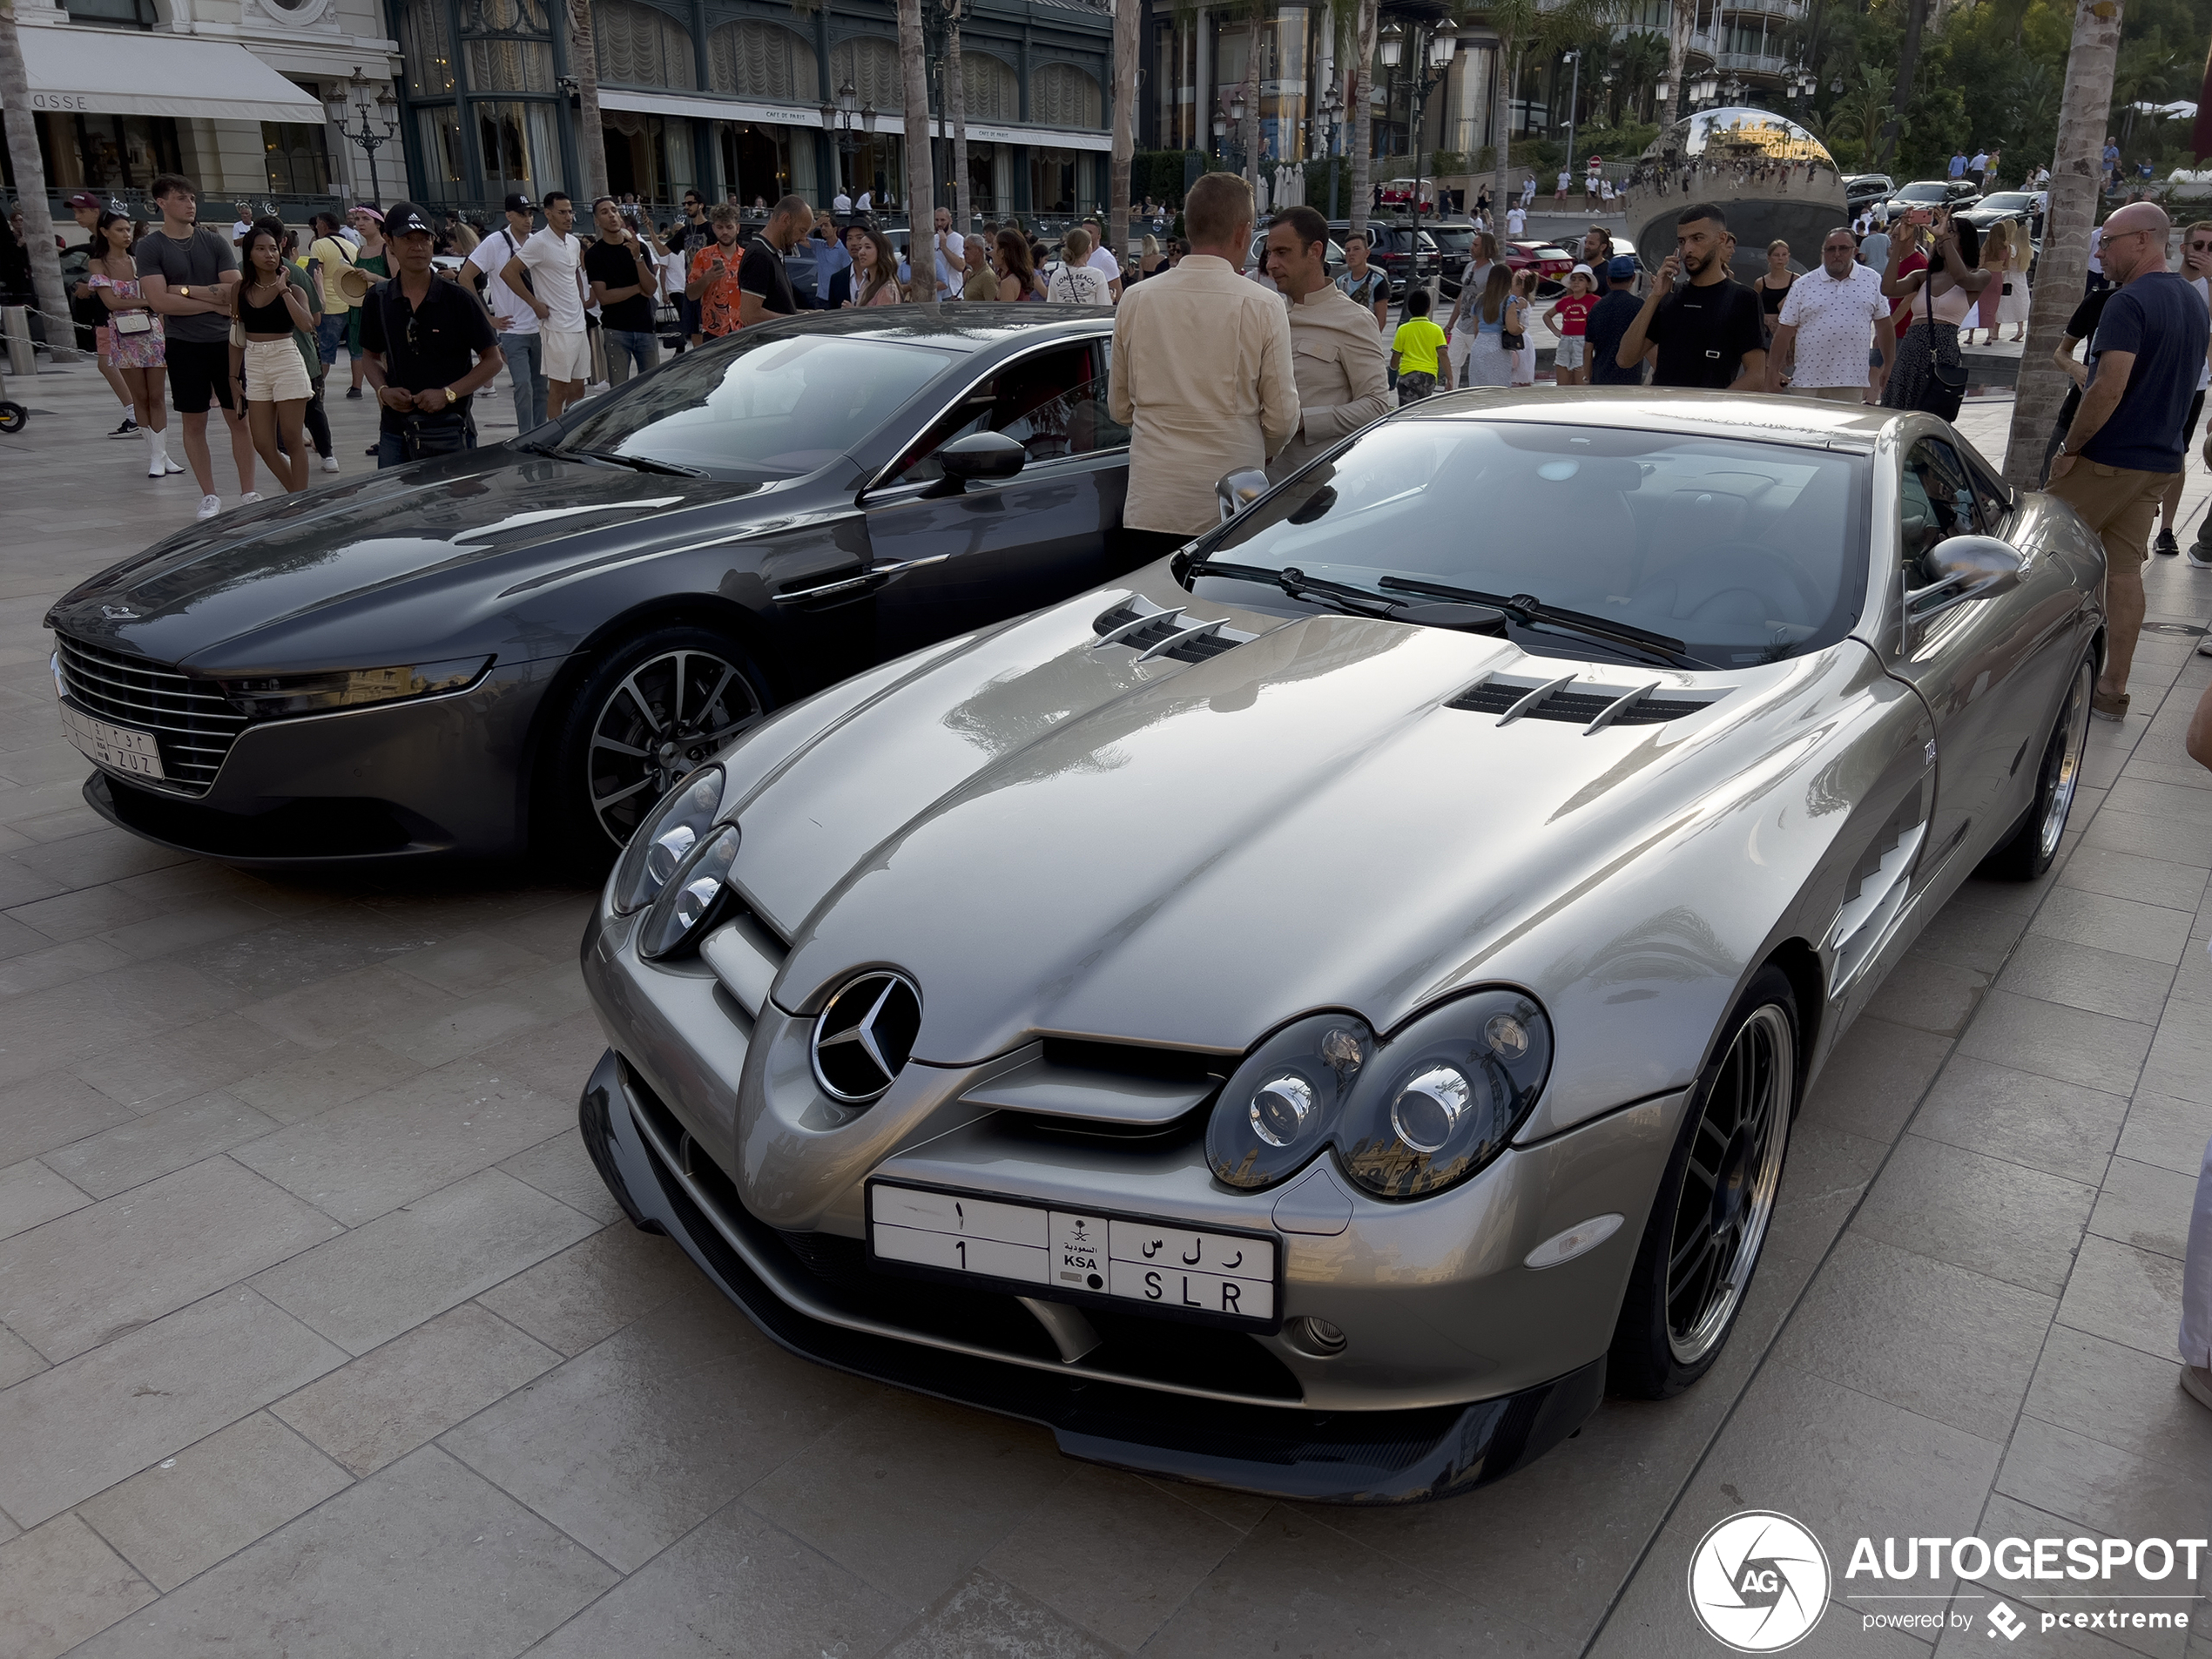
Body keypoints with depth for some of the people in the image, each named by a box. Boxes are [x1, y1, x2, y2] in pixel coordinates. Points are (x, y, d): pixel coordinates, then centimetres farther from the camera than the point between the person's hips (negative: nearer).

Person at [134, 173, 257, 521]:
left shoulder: (214, 241, 5)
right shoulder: (149, 247, -1)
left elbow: (235, 292, -4)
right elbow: (159, 300, -11)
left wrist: (186, 290, -9)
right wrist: (213, 303, -9)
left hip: (225, 341, 1)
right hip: (183, 345, -1)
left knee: (239, 418, 2)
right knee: (193, 423, 4)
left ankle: (249, 493, 11)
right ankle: (209, 496, 13)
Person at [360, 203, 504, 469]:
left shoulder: (458, 298, -3)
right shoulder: (378, 302, 6)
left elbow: (492, 360, -2)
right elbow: (373, 357, 19)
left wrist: (447, 394, -13)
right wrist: (383, 391, -3)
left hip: (449, 430, -3)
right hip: (394, 431, 3)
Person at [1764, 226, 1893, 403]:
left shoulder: (1872, 281, 8)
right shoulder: (1803, 285, 4)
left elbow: (1884, 327, 12)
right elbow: (1784, 331, 3)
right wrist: (1773, 371, -2)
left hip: (1852, 382, 1)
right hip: (1807, 381, -1)